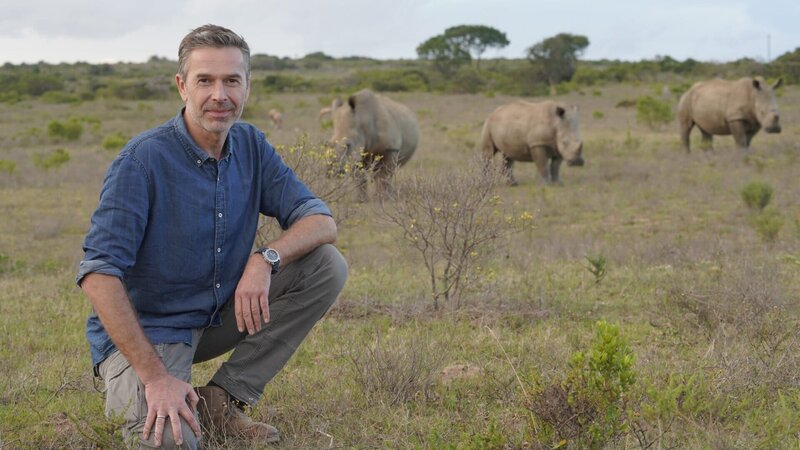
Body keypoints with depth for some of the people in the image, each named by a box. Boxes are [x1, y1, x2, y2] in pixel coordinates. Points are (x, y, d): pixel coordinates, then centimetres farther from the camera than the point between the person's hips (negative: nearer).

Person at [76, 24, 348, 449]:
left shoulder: (250, 146, -1)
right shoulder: (144, 159, -21)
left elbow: (321, 221, -4)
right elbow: (98, 273, -27)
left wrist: (266, 259, -26)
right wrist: (155, 376, -33)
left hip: (219, 315, 6)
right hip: (142, 331, -6)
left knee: (326, 265, -9)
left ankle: (223, 398, -4)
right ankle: (130, 395, 6)